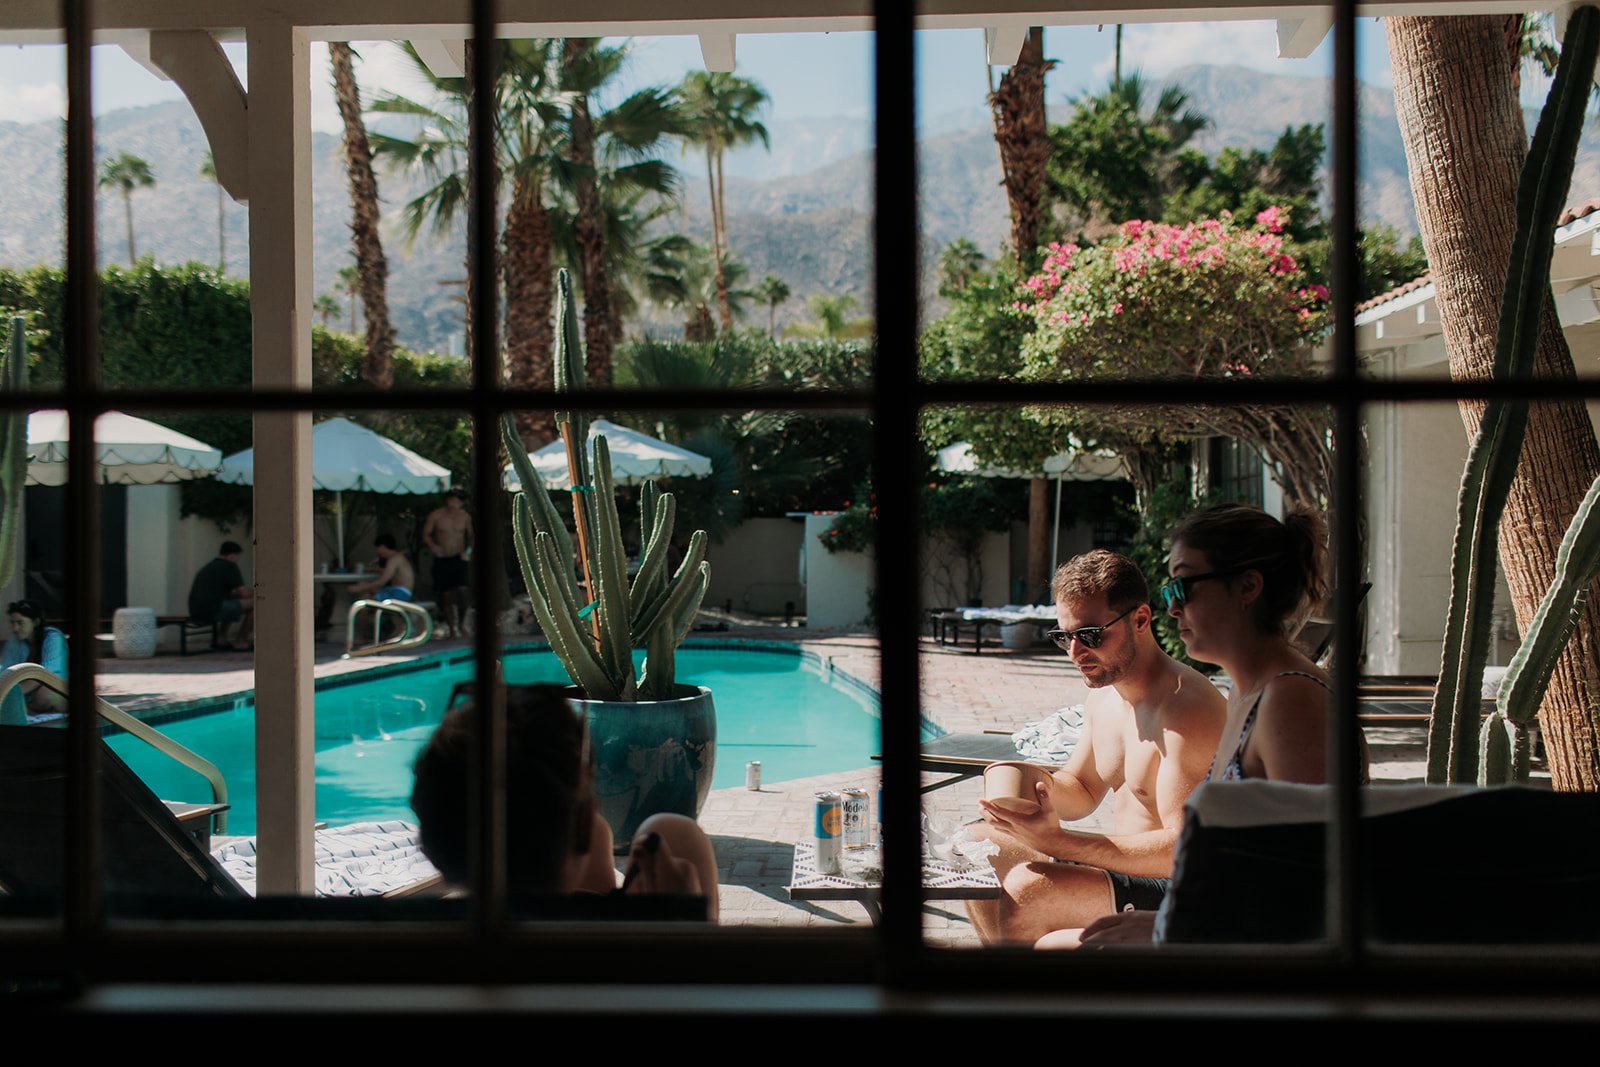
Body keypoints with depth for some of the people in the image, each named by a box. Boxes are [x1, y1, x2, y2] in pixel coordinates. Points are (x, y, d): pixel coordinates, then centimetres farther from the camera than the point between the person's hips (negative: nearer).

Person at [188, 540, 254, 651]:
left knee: (229, 605, 35)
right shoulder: (230, 566, -1)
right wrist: (255, 592, 16)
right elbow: (244, 593, -4)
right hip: (212, 611, -9)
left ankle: (221, 639, 24)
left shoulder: (209, 567, 25)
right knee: (253, 602, -3)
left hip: (195, 612, 9)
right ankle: (241, 642, 5)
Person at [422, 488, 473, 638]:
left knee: (461, 590, -19)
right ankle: (451, 629, 15)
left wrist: (468, 550, 1)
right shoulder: (435, 515, -2)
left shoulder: (465, 517, 4)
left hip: (459, 558, 0)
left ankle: (458, 625, -9)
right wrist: (432, 546, -18)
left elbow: (470, 535, 18)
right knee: (446, 596, 4)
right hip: (441, 559, 0)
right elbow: (425, 534, 1)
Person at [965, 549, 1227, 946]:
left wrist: (1058, 842, -34)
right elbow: (1084, 793, 19)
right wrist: (1039, 786, -6)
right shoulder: (1104, 691, 7)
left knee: (1025, 891, -29)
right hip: (1124, 863, 10)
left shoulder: (1185, 706, -23)